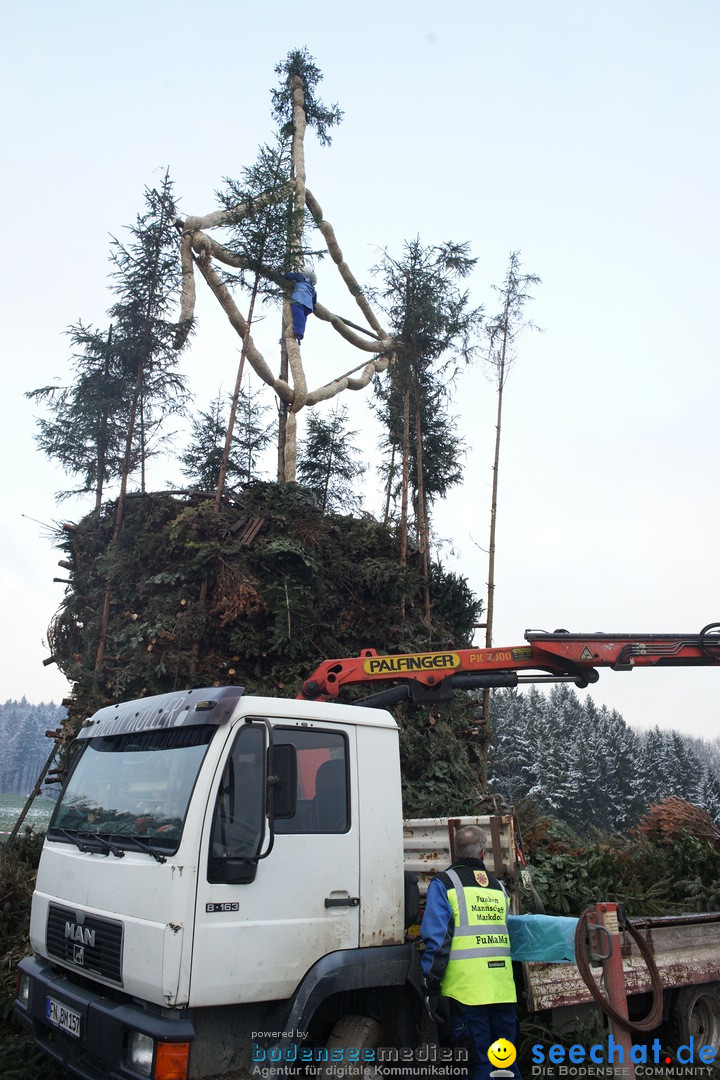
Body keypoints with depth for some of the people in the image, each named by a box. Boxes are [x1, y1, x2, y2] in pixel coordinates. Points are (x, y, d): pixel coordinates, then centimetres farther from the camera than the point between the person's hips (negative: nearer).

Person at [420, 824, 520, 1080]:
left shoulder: (443, 884, -1)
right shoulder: (498, 887, 15)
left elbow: (437, 939, -8)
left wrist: (431, 987, -6)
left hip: (467, 989, -4)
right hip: (504, 989, 4)